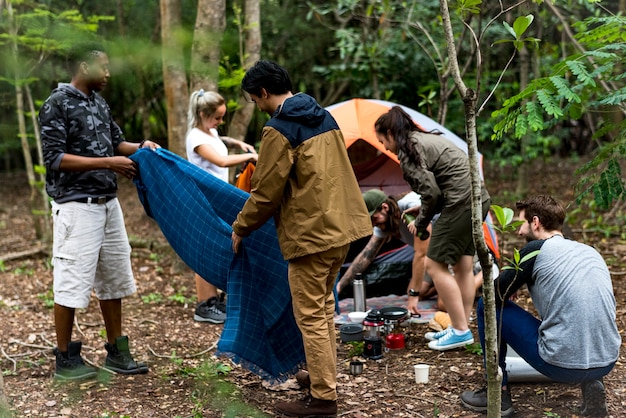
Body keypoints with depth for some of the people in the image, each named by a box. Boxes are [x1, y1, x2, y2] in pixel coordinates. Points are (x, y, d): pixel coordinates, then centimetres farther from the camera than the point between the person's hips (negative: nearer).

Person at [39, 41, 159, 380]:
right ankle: (65, 359, 12)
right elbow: (54, 158, -17)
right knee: (72, 281, -1)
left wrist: (140, 147, 0)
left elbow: (115, 141, 21)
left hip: (108, 203, 8)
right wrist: (107, 163, -21)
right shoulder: (57, 104, -10)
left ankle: (116, 352, 23)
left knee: (113, 277, 12)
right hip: (76, 207, -8)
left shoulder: (98, 102, 12)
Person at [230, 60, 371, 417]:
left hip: (311, 232, -9)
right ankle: (324, 374, 30)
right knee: (324, 305, 21)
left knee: (311, 315, 0)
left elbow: (267, 192, -13)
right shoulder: (324, 117, 12)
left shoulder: (279, 130, -14)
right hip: (343, 225, 9)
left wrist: (240, 229, 3)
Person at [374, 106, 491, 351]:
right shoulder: (427, 140, 20)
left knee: (435, 265, -3)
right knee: (463, 265, 14)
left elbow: (431, 192, -15)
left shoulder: (408, 149, -9)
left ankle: (460, 331, 0)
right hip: (478, 199, 10)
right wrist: (423, 212, 18)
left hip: (461, 203, -10)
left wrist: (421, 222, 0)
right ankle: (460, 328, 20)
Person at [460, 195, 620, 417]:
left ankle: (498, 394, 17)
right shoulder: (591, 251, 15)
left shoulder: (536, 249, -3)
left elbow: (493, 295, 3)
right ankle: (591, 384, 14)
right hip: (607, 363, 6)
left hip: (563, 365, -6)